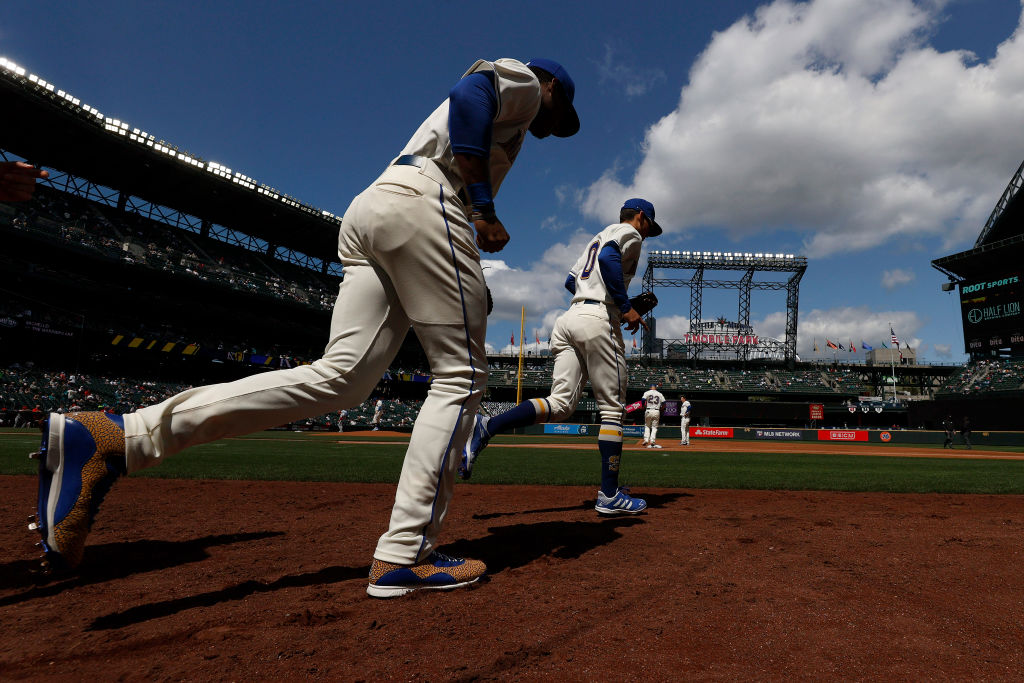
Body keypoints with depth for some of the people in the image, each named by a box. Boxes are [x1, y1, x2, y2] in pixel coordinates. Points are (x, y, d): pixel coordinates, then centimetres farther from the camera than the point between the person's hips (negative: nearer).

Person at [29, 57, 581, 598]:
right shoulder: (521, 78, 16)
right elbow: (469, 95, -9)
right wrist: (483, 206, -12)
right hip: (422, 202, -8)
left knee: (338, 378, -8)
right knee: (460, 375, -7)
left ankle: (114, 437, -13)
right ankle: (405, 555, -12)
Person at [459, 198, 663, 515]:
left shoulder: (597, 237, 32)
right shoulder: (629, 232, 6)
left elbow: (570, 281, 29)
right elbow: (608, 258, -16)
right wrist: (626, 306, -15)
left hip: (568, 319, 8)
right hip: (598, 321, -8)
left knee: (560, 405, -1)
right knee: (613, 408, -1)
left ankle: (486, 427, -21)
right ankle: (609, 495, 1)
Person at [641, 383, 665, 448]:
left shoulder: (647, 393, 2)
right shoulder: (660, 394, 8)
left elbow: (643, 400, -11)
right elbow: (664, 405, 4)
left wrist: (644, 407, 5)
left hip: (648, 411, -1)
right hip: (656, 412, 1)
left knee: (647, 426, 14)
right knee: (654, 427, 6)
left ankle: (646, 439, 0)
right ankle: (652, 441, -5)